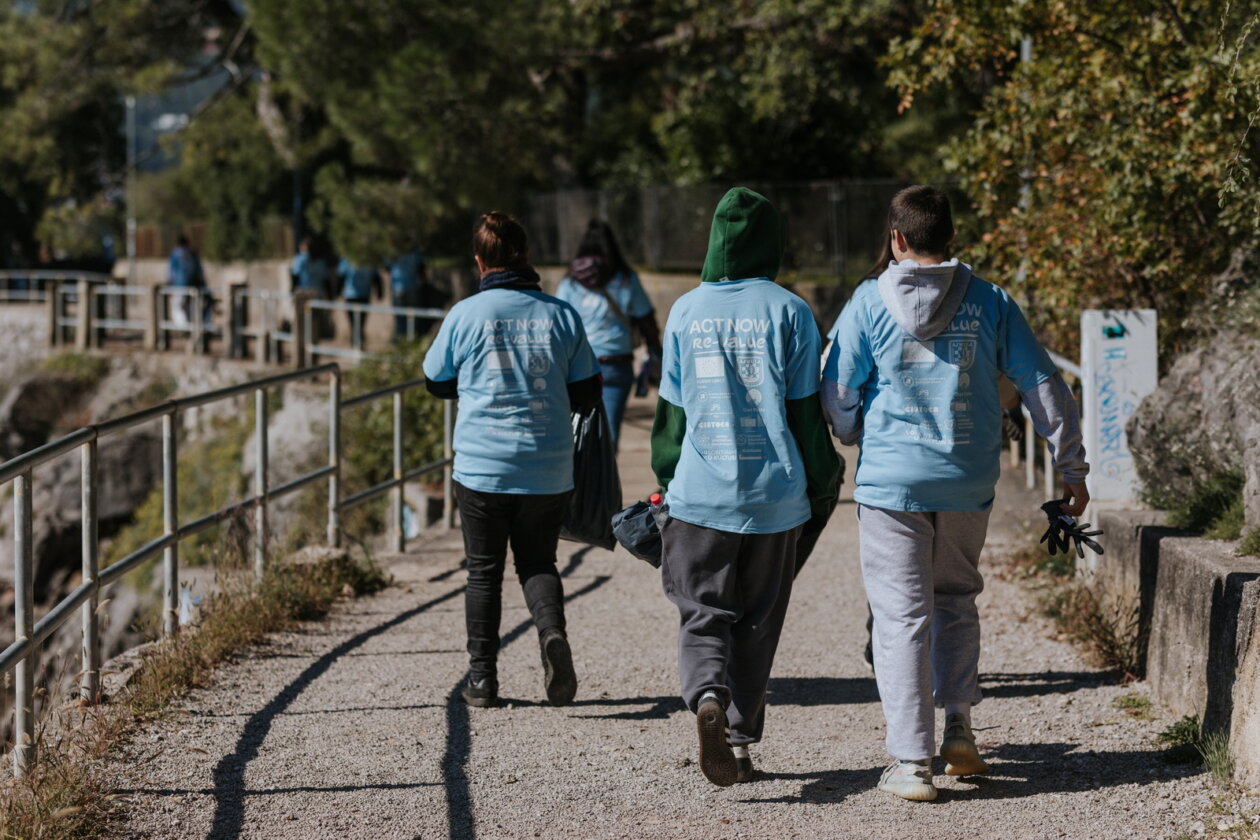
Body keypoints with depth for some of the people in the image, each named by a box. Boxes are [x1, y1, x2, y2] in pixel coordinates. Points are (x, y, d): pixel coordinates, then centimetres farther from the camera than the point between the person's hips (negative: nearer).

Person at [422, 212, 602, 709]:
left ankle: (482, 678, 10)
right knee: (537, 563, 15)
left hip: (482, 468, -1)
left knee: (484, 573, 11)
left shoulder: (465, 315, -6)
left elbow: (438, 383, 9)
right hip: (549, 471, 1)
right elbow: (587, 394, 6)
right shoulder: (561, 315, -1)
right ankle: (552, 631, -12)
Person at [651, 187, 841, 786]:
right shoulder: (788, 312, -4)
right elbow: (805, 410, -2)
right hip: (775, 493, 0)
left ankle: (708, 696, -24)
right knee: (757, 622, 13)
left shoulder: (686, 311, 2)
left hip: (700, 493, 0)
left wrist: (667, 482, 18)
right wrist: (823, 483, 10)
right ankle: (741, 738, 14)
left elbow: (671, 410, 7)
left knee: (702, 616, 5)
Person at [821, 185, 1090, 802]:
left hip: (892, 479, -2)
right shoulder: (989, 303, 2)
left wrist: (858, 439, 22)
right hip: (969, 480, 3)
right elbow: (1044, 387, 3)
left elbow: (838, 393, 0)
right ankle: (958, 728, 14)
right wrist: (1072, 468, 11)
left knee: (902, 616, 1)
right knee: (956, 600, 22)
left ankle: (911, 761, -2)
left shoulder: (870, 303, -4)